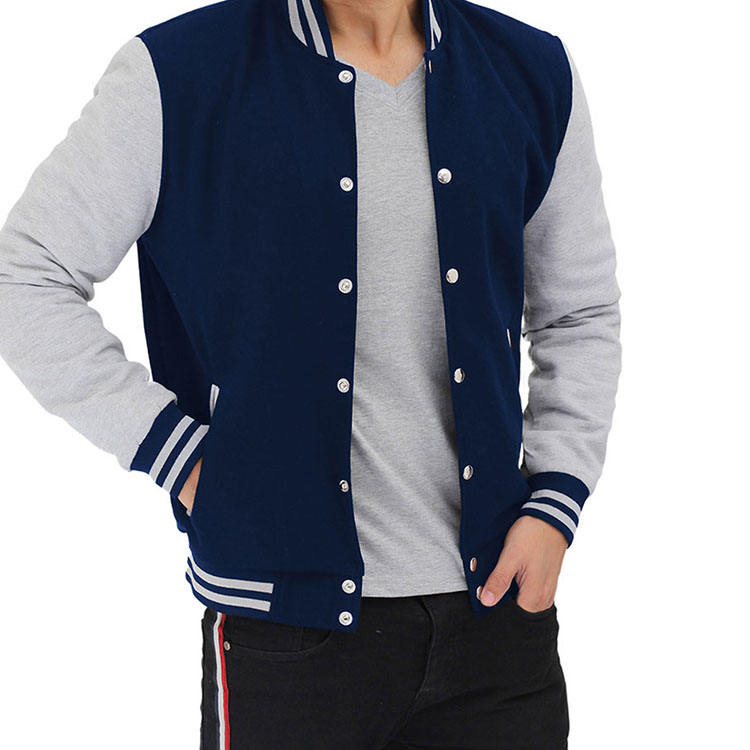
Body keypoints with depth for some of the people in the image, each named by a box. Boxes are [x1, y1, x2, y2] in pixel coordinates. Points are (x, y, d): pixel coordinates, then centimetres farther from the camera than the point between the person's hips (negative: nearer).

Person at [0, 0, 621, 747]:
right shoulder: (178, 75, -7)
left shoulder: (531, 74, 6)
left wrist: (554, 504, 2)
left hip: (497, 596, 4)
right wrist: (177, 453, -7)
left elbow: (581, 315, 14)